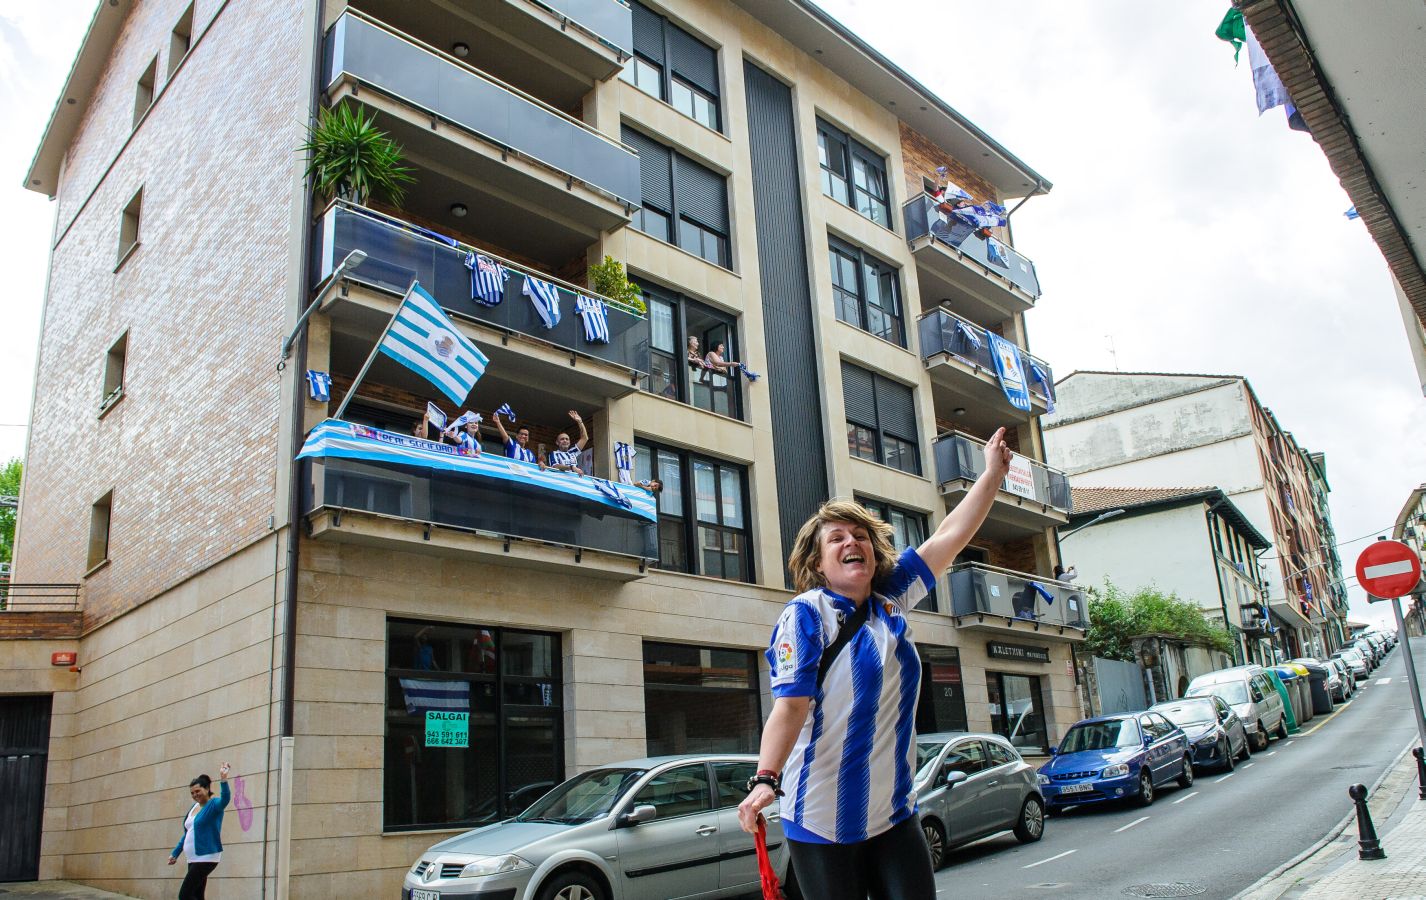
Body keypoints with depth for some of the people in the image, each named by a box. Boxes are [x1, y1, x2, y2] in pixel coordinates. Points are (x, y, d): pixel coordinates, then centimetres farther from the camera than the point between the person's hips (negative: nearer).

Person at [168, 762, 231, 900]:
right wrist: (175, 853, 21)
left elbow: (225, 799, -34)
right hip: (194, 859, 8)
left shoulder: (214, 805, -10)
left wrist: (223, 779, -48)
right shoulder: (193, 808, 14)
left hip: (206, 858, -8)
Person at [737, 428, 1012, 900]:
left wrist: (993, 472, 13)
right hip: (824, 822, -5)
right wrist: (765, 780, -33)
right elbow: (789, 705, -20)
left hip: (894, 815, 5)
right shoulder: (806, 614, -10)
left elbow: (949, 537, 11)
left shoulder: (890, 601, 7)